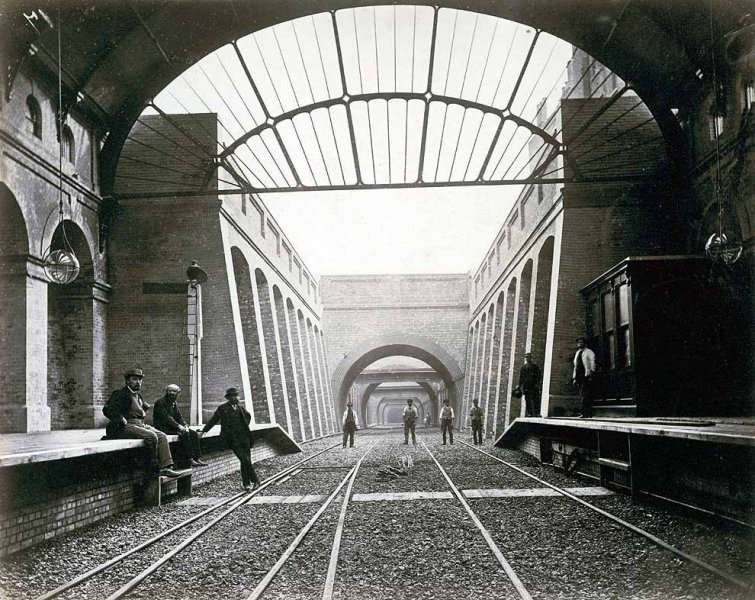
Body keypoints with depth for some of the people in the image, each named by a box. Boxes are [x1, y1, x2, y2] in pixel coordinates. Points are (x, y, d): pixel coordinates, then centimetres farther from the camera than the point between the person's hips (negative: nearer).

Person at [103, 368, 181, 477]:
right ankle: (154, 467, -13)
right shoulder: (120, 394, -4)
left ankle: (166, 467, -20)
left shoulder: (138, 396, 22)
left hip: (140, 424, 9)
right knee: (151, 436, -28)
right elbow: (107, 409, -16)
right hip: (125, 427, -9)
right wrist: (122, 421, -18)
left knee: (162, 436, -11)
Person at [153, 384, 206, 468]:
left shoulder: (174, 403, 18)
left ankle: (197, 458, -13)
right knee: (184, 434, -29)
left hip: (172, 427, 8)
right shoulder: (160, 402, -9)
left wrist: (185, 425, -5)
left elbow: (179, 417, 16)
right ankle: (190, 459, -28)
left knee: (194, 434, -8)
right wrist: (178, 426, -26)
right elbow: (166, 417, -19)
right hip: (163, 428, -8)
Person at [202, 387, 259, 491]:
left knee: (245, 461, 3)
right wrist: (204, 430, 1)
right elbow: (213, 420, 5)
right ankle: (255, 481, 0)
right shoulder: (222, 408, 0)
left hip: (244, 437, 4)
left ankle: (246, 484, 13)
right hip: (233, 439, -4)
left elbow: (248, 416, 30)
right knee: (245, 461, -12)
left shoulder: (240, 408, 12)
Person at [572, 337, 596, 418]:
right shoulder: (577, 353, 22)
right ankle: (588, 413, 7)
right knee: (583, 395, 4)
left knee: (586, 395, -12)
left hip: (586, 376, -6)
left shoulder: (588, 352, 4)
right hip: (579, 376, 6)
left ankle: (585, 413, -15)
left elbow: (592, 364, -3)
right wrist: (574, 377, 17)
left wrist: (590, 375, -13)